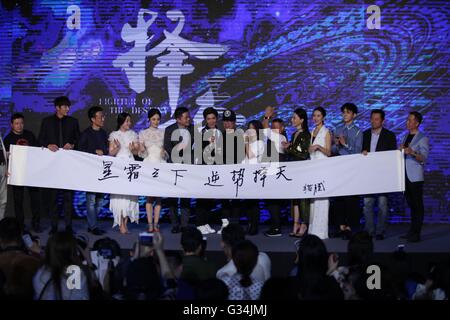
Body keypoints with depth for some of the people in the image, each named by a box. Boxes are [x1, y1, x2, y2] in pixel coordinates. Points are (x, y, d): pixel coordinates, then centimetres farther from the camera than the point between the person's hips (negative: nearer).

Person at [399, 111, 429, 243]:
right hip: (405, 175, 7)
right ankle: (412, 231, 19)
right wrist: (401, 149, 2)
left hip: (415, 176, -7)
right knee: (411, 204, 13)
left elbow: (424, 158, -14)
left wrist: (413, 153, -30)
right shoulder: (405, 136, 15)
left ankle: (416, 233, -4)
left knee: (417, 205, -4)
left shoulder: (423, 138, -7)